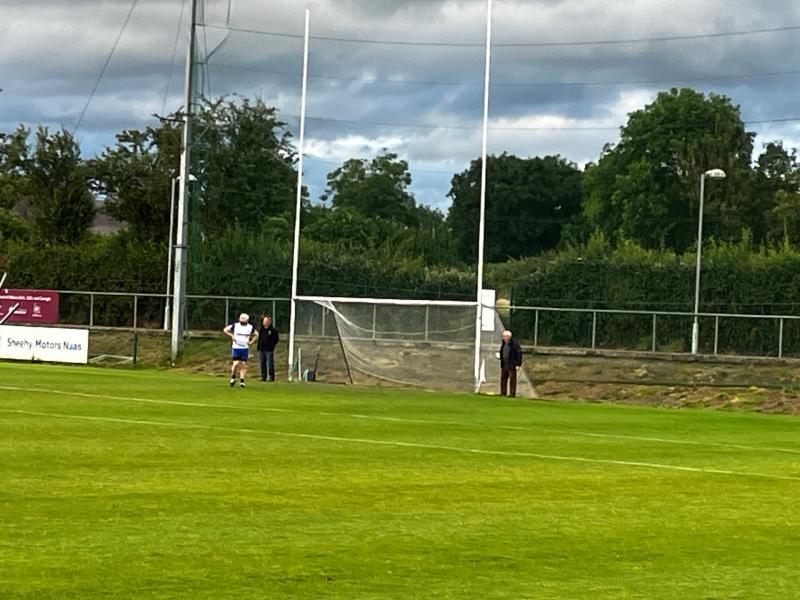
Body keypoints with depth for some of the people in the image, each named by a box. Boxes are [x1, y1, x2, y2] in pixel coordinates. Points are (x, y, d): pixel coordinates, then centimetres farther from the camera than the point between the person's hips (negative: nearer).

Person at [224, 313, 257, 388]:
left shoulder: (250, 327, 3)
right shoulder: (235, 325, -3)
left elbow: (256, 334, 18)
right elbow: (225, 330, 6)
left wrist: (251, 341, 4)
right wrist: (231, 336, -4)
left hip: (245, 348, 2)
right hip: (236, 347, -2)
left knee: (243, 364, 0)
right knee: (236, 363, -12)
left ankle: (242, 381, 5)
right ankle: (233, 378, 12)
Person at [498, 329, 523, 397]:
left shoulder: (515, 343, -12)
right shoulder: (504, 343, 12)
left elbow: (519, 354, -13)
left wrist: (518, 364, -16)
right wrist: (499, 354, 4)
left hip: (512, 365, -8)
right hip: (504, 365, 8)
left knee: (512, 379, -3)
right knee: (503, 379, 9)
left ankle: (512, 393, 1)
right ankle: (503, 393, 16)